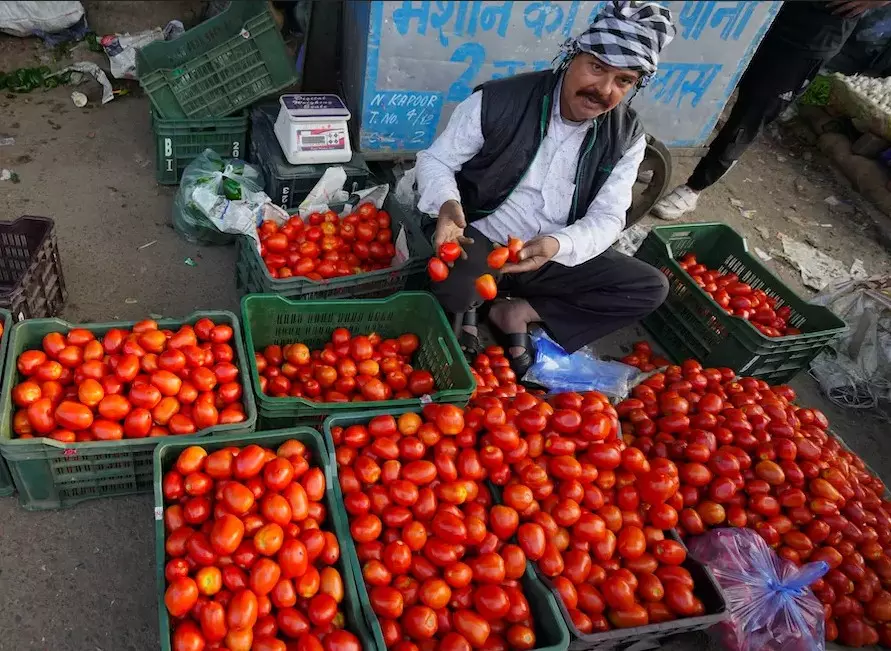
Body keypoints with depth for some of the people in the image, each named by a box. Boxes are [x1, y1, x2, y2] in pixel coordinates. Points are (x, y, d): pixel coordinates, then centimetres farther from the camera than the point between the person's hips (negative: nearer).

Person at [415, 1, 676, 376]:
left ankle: (517, 313, -5)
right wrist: (448, 204, -31)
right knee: (453, 288, -37)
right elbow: (436, 160, -7)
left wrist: (557, 245, -30)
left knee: (652, 288, -8)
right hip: (478, 240, -4)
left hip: (556, 257, 4)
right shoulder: (497, 101, -15)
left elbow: (607, 218, -8)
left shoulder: (627, 137, -5)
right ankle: (469, 306, 4)